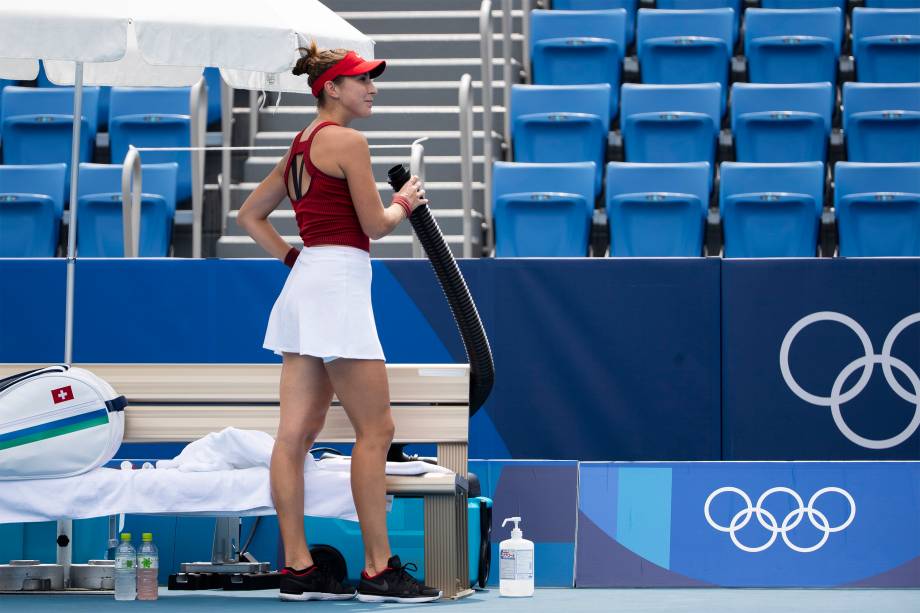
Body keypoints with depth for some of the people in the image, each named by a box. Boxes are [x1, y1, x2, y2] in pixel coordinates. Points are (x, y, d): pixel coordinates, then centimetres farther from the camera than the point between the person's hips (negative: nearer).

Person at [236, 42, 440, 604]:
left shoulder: (301, 146, 18)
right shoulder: (347, 141, -8)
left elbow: (250, 215, 24)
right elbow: (375, 224, -9)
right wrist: (406, 201, 9)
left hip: (305, 281, 9)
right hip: (338, 283, -9)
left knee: (296, 433, 4)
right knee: (375, 430, -5)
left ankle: (297, 568, 5)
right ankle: (379, 571, -4)